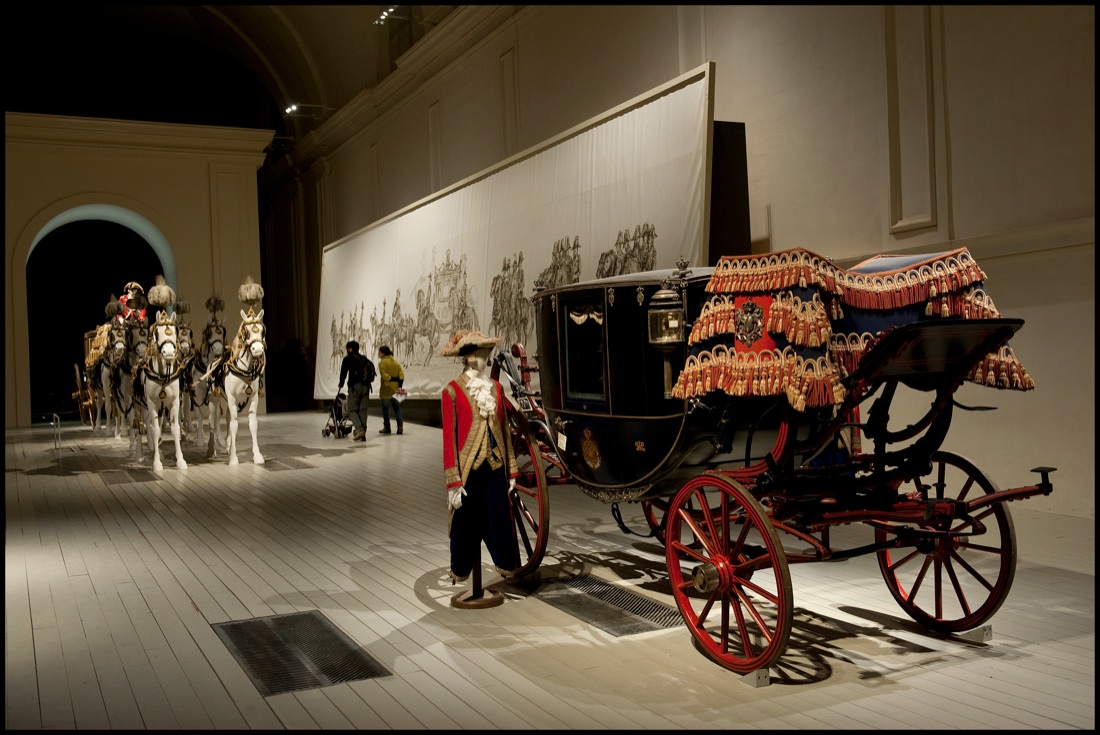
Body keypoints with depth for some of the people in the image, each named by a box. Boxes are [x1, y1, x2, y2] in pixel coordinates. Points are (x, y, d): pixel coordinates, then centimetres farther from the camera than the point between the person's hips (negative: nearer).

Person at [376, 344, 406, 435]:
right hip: (395, 388, 5)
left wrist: (391, 379, -13)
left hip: (386, 389, -5)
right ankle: (400, 426, -3)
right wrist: (399, 385, -7)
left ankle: (387, 428, 9)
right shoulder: (396, 361, 11)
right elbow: (401, 374, 1)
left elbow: (384, 375, -20)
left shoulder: (382, 363, -8)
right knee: (396, 407, 11)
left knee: (385, 408, 7)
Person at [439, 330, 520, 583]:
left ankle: (507, 568, 19)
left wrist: (512, 470, 10)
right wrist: (453, 482, -12)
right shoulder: (452, 391, -6)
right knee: (466, 523, 3)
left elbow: (505, 429, 12)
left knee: (500, 520, 7)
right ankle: (460, 573, 20)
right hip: (468, 470, -4)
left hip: (495, 468, 4)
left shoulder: (495, 387, 9)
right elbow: (449, 438, -8)